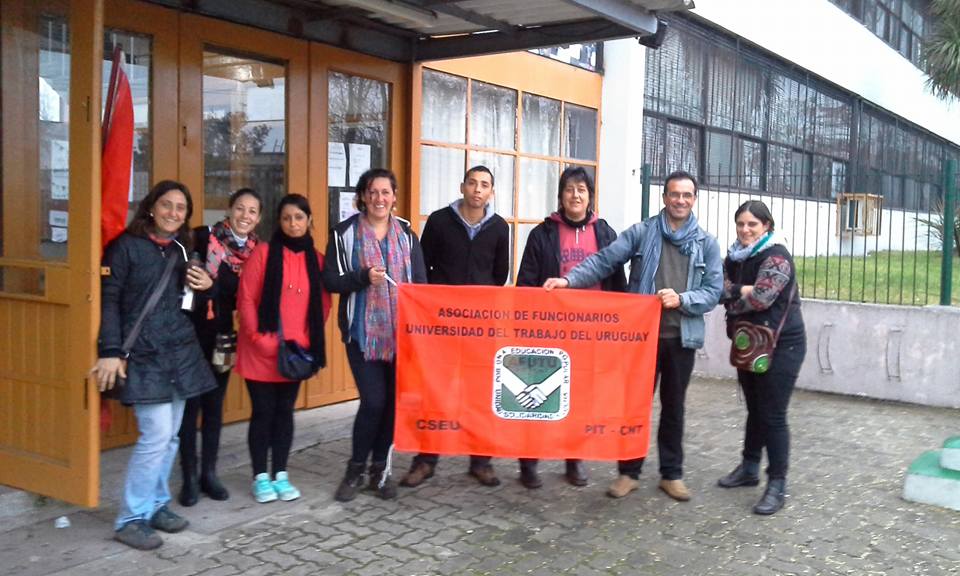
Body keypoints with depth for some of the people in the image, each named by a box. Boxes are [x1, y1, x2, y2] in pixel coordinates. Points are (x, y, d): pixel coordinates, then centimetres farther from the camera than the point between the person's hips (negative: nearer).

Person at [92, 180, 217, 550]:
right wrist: (110, 351, -17)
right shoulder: (126, 245, -5)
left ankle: (155, 504, 23)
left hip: (180, 351, 7)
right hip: (143, 354, -7)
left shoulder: (181, 250, 15)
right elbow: (109, 299, -9)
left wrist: (204, 287, 2)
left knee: (169, 434, 9)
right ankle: (131, 519, 0)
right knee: (156, 433, -12)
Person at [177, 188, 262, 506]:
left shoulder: (254, 250, 3)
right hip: (194, 331, -4)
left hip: (223, 334, 4)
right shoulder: (204, 237, -9)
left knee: (215, 403, 12)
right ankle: (189, 477, 12)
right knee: (190, 403, 2)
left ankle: (209, 473, 23)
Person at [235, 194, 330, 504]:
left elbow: (323, 303, 9)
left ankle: (281, 475, 20)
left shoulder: (316, 259, 6)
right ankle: (261, 477, 15)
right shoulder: (264, 252, -5)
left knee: (285, 411, 11)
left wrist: (308, 339, -2)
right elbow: (245, 299, -8)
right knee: (263, 411, 3)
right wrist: (259, 338, -13)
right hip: (261, 351, -3)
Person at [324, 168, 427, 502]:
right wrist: (363, 278, -18)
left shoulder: (406, 234, 9)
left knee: (394, 400, 5)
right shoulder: (345, 233, 0)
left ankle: (381, 468, 22)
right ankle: (355, 469, 12)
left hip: (400, 331, 3)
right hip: (362, 331, -3)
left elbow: (420, 282, 9)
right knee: (374, 400, -9)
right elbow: (330, 280, -2)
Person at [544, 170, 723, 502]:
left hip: (681, 337, 1)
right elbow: (604, 261, -10)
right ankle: (629, 472, 20)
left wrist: (682, 299, -18)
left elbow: (713, 291, 0)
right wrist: (569, 279, -24)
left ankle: (671, 474, 25)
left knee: (673, 407, 13)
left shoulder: (706, 243, 4)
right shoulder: (641, 233, -1)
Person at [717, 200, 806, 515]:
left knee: (772, 415, -6)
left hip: (781, 345, -8)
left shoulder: (776, 256, -16)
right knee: (754, 409, 18)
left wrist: (732, 300, -9)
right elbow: (721, 287, -2)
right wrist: (740, 291, -21)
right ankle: (749, 468, 32)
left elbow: (760, 298, -26)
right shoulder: (736, 256, 9)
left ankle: (777, 485, 3)